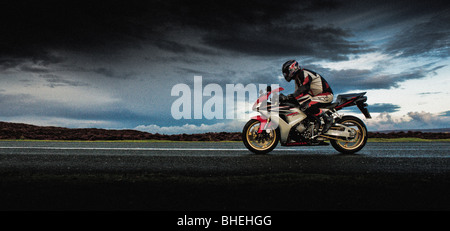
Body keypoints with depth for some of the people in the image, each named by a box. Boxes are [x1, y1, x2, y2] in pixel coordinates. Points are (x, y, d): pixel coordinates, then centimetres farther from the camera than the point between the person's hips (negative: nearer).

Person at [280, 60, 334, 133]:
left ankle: (327, 119, -18)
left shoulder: (305, 74, -18)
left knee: (305, 107, -31)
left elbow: (302, 91, -30)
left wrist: (287, 97, -36)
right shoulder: (297, 78, 13)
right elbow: (297, 93, 14)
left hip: (326, 95, -10)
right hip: (316, 96, 10)